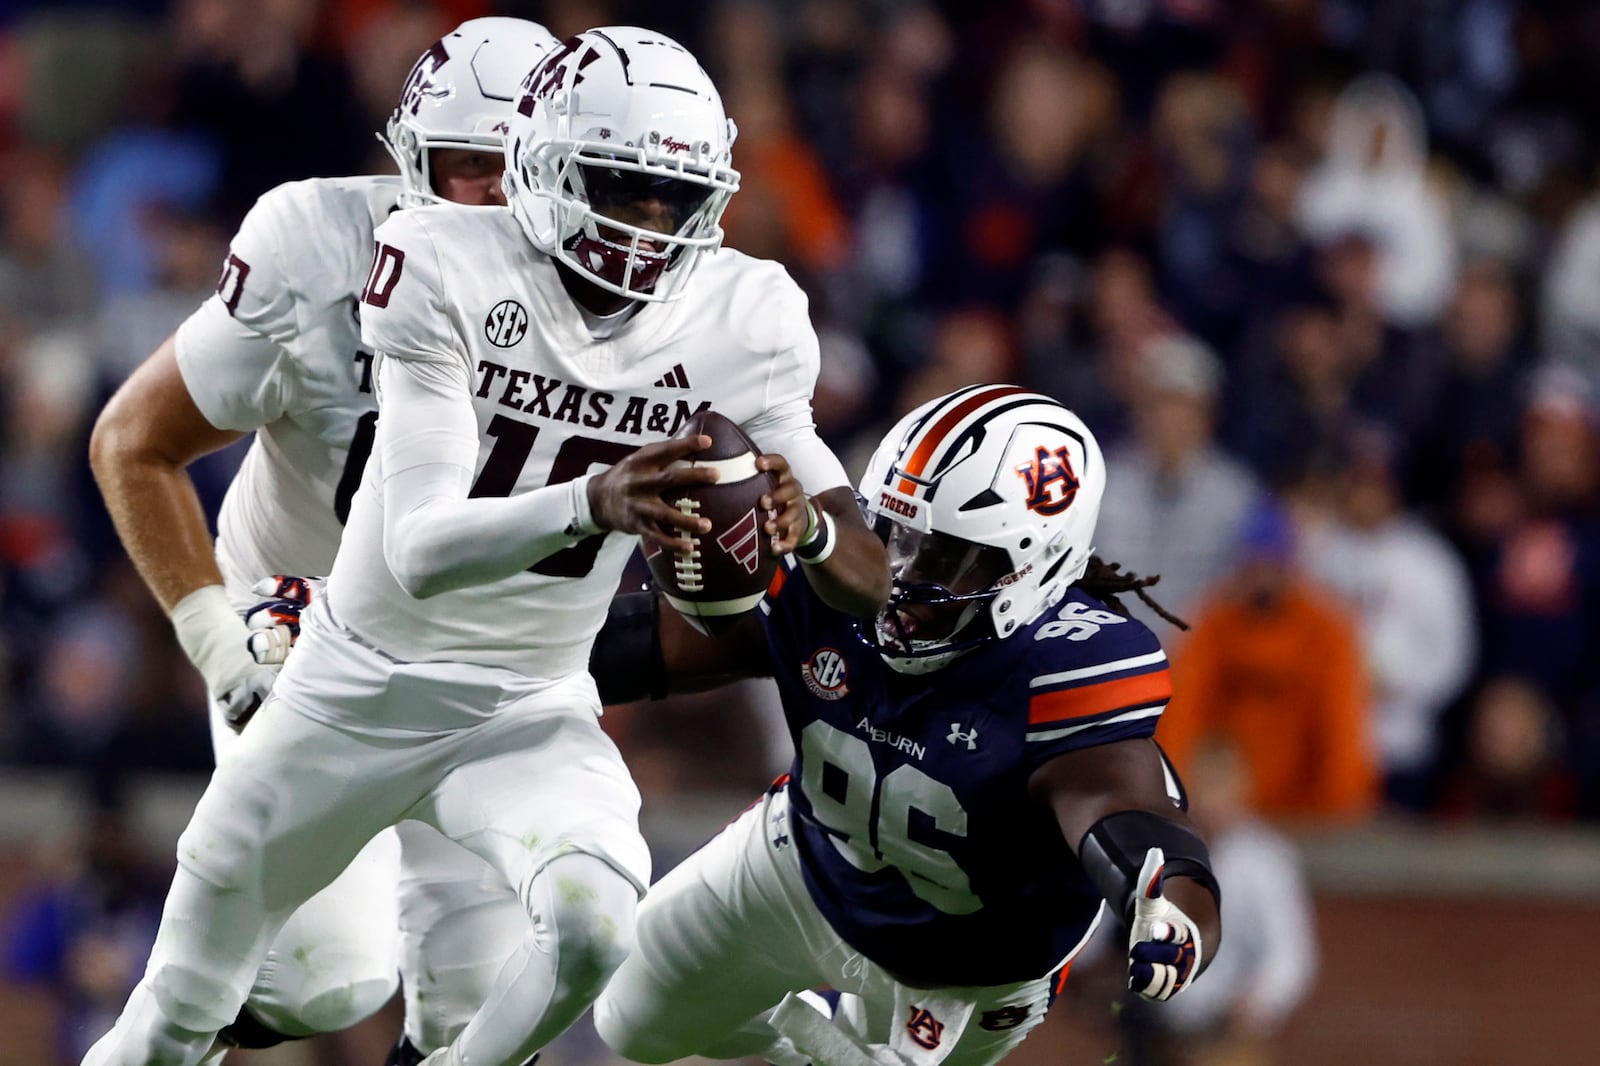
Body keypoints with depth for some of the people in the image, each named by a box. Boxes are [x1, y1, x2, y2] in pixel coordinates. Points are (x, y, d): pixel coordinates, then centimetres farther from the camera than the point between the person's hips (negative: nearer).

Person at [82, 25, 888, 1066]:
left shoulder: (738, 322, -13)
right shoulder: (448, 269, -21)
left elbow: (872, 580, -14)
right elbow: (421, 548, -31)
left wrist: (803, 525, -38)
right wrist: (592, 504, -50)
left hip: (529, 710, 1)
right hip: (354, 692, -1)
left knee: (592, 923, -30)